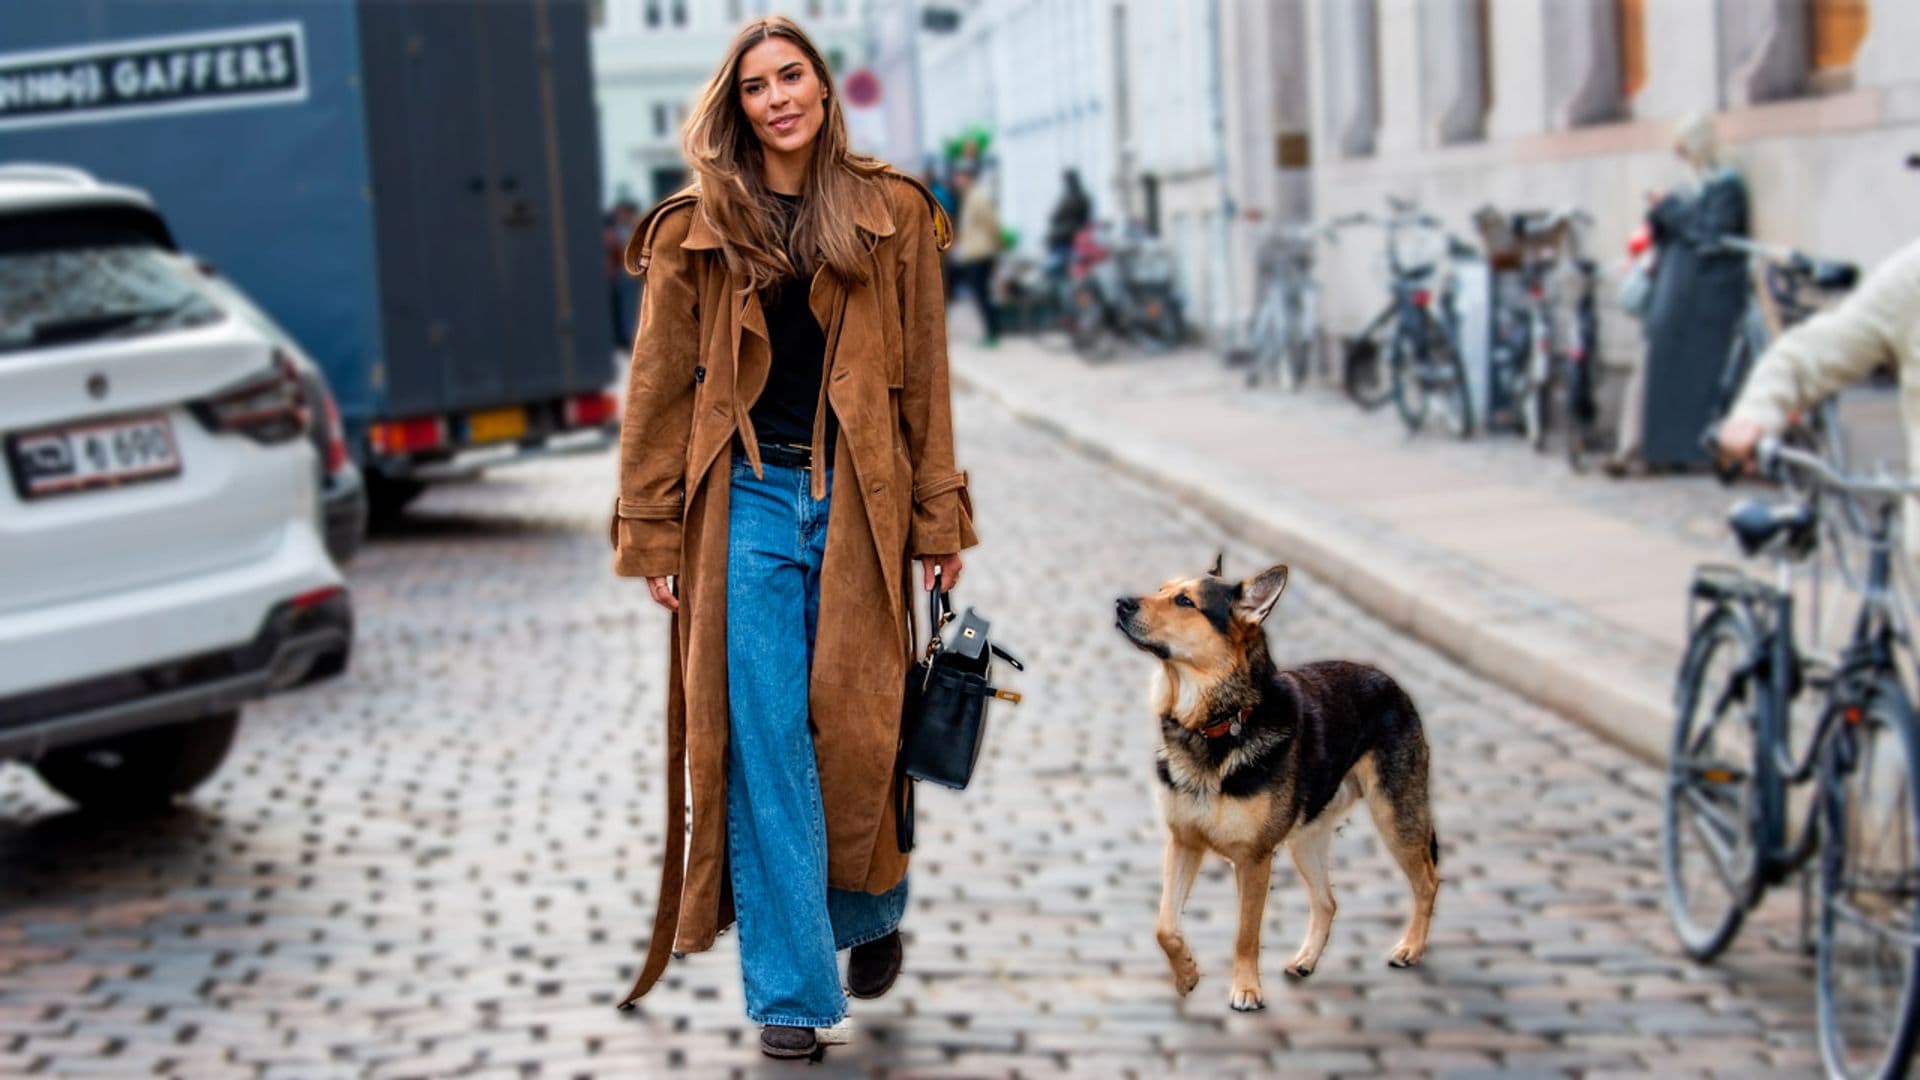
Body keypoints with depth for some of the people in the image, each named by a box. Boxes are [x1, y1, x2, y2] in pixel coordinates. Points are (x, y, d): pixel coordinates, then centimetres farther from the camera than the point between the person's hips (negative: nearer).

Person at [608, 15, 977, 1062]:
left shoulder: (893, 217, 6)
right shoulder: (696, 231, 3)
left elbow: (924, 375, 8)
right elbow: (659, 388, 5)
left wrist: (938, 516, 3)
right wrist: (653, 534, 0)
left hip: (857, 504, 1)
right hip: (748, 504, -1)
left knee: (855, 731, 4)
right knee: (763, 747, -2)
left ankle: (872, 912, 34)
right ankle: (789, 988, 6)